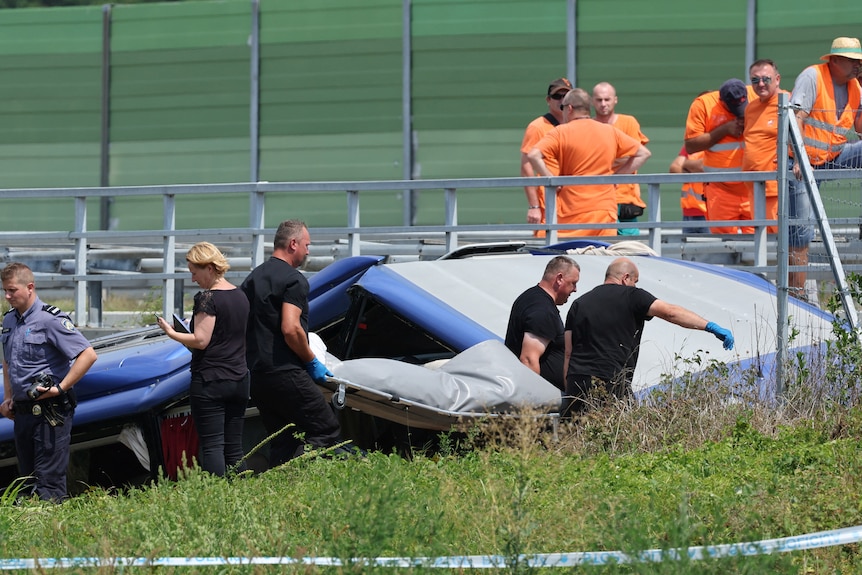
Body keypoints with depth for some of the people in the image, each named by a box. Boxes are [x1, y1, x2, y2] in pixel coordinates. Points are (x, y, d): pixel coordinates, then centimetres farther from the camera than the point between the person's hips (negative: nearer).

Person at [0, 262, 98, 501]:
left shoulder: (50, 319, -13)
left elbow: (88, 355, -18)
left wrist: (60, 388, -19)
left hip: (50, 412, -8)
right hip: (22, 410, 8)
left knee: (49, 484, -7)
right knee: (27, 479, 14)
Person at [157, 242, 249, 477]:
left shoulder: (207, 298, -12)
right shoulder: (241, 296, 13)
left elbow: (200, 340, -17)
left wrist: (171, 333, -4)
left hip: (209, 382, -8)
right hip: (239, 381, 8)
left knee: (212, 446, -8)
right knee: (234, 449, 7)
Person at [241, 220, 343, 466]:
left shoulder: (252, 279, 18)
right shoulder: (293, 279, -9)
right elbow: (291, 329, -19)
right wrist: (312, 362, -7)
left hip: (255, 374, 9)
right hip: (286, 374, -9)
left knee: (282, 443, 11)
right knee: (326, 431, -5)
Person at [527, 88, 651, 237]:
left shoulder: (560, 133, -1)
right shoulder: (610, 132, 10)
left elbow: (533, 155, -14)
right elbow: (643, 153, 15)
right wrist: (616, 175, 12)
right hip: (605, 211, 3)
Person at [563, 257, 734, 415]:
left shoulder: (579, 303, 17)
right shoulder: (631, 296, 2)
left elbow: (567, 352, 14)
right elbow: (670, 312, -9)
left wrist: (567, 389, 16)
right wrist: (711, 327, -11)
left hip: (576, 381, 5)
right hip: (610, 381, -5)